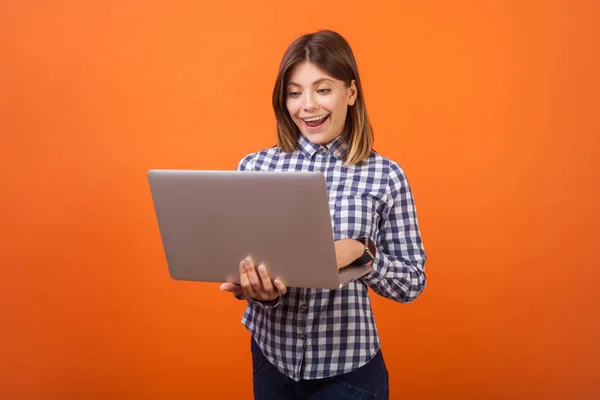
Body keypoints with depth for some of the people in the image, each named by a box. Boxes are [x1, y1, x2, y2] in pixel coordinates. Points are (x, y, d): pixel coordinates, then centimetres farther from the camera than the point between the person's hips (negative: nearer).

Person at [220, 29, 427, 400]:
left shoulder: (385, 176, -8)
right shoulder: (254, 167, -3)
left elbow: (412, 283, -4)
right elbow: (238, 265, -1)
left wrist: (361, 251, -22)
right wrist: (261, 289, -22)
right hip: (271, 359, 3)